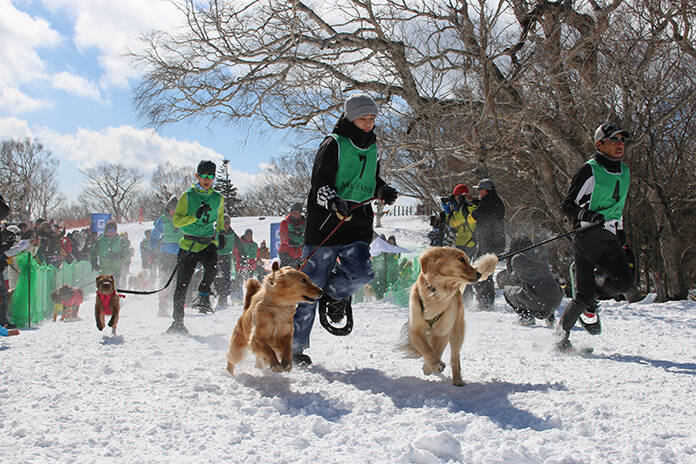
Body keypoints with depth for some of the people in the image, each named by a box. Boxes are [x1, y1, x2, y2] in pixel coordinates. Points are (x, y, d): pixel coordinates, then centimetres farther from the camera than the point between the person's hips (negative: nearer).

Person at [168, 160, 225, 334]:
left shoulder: (218, 198, 8)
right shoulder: (187, 196, -1)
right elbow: (176, 221, -7)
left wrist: (220, 233, 13)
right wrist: (195, 216, -21)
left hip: (208, 244, 1)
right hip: (188, 245, -1)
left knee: (211, 268, -32)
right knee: (182, 285, 1)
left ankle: (203, 297, -10)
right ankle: (177, 321, 13)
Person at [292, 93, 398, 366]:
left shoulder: (372, 149, 18)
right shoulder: (334, 144, -3)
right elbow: (320, 185, -12)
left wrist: (383, 191, 10)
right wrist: (335, 203, -31)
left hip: (358, 224, 5)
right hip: (325, 223, -5)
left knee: (361, 274, -19)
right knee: (312, 286, -4)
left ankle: (336, 294, 17)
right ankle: (295, 346, 9)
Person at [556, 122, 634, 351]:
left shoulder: (624, 172, 16)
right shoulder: (589, 171, -7)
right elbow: (568, 206, -7)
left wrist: (621, 234, 26)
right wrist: (588, 216, -25)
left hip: (610, 240, 6)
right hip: (587, 238, -6)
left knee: (625, 281, -16)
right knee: (583, 295, -11)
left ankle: (590, 305, 13)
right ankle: (561, 335, 11)